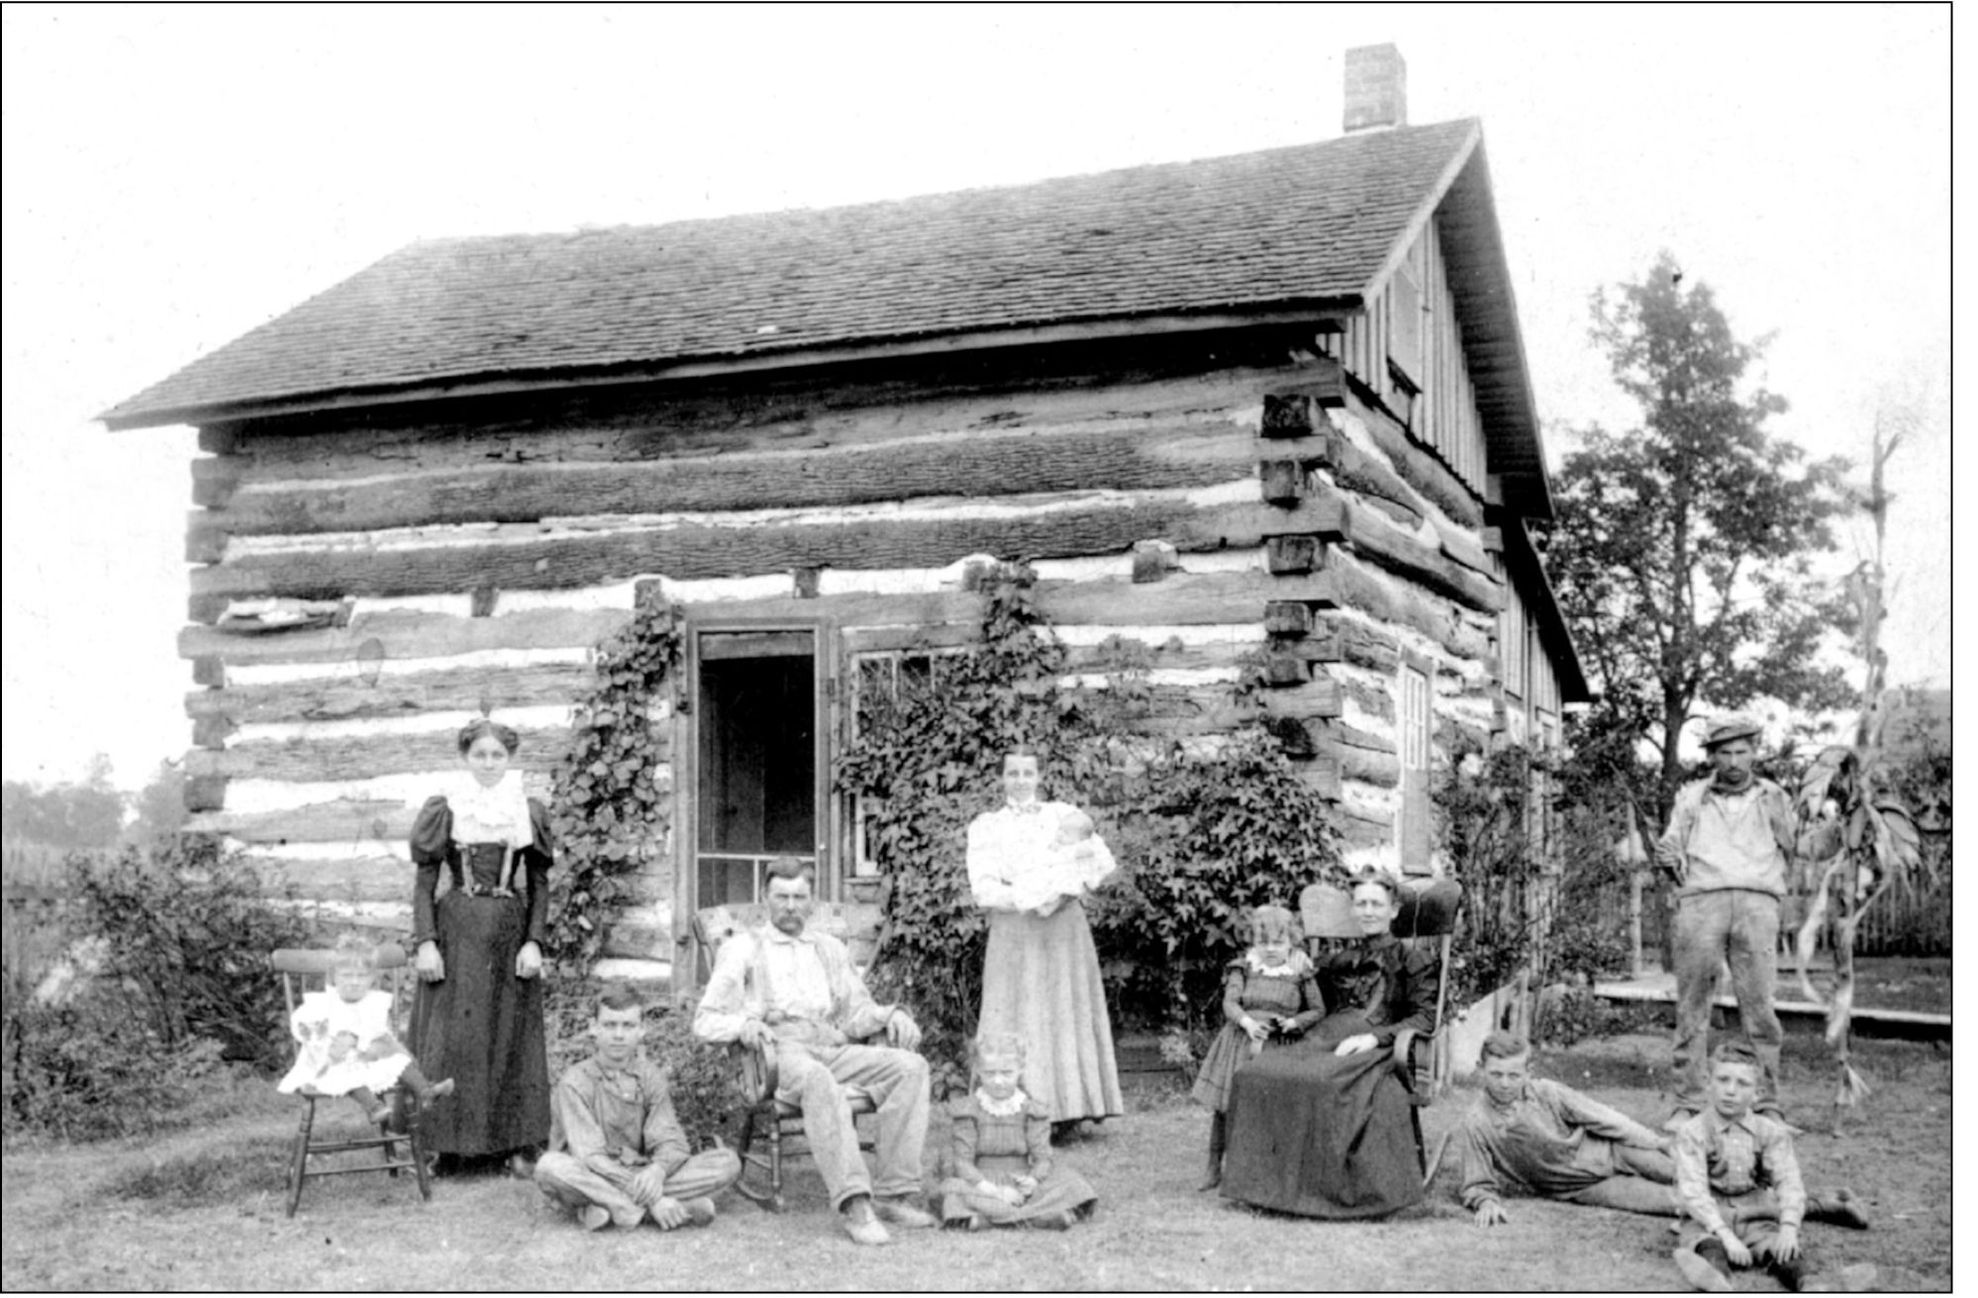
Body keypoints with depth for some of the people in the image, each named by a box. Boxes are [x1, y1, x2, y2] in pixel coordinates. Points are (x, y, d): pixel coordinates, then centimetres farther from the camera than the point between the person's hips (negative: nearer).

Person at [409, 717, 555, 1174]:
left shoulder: (529, 813, 6)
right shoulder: (442, 811, 1)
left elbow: (539, 885, 8)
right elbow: (424, 883, 1)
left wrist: (534, 942, -2)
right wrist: (425, 942, -9)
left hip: (511, 932, 2)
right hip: (456, 933, -2)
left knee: (512, 1038, 5)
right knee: (451, 1038, -1)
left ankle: (515, 1144, 12)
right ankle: (450, 1145, 6)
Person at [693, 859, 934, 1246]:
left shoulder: (830, 949, 28)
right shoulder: (743, 948, 16)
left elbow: (856, 1015, 23)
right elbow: (705, 1020, 8)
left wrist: (892, 1014, 0)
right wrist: (744, 1023, -14)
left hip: (833, 1050, 5)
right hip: (776, 1052, -4)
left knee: (910, 1066, -23)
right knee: (817, 1079, -40)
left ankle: (893, 1193, -26)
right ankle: (854, 1204, -47)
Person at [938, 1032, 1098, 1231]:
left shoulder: (1031, 1112, 4)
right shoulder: (968, 1112, -1)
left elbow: (1042, 1157, -3)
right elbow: (963, 1161, -8)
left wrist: (1032, 1181, -27)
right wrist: (991, 1190, -23)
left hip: (1020, 1183, 2)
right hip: (983, 1183, -2)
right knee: (955, 1189, -33)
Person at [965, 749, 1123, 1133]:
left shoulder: (1064, 814, 13)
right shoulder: (985, 826, 10)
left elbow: (1103, 861, 1)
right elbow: (983, 888, -3)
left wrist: (1063, 890, -13)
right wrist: (1031, 901, -15)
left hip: (1065, 928, 1)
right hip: (1013, 931, -1)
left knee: (1066, 1011, -1)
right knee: (1017, 1016, -6)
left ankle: (1068, 1106, 1)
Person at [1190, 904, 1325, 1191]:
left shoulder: (1301, 974, 4)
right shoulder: (1244, 969, 5)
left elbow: (1319, 1010, 9)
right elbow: (1229, 1002, -5)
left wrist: (1295, 1022, -10)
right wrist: (1247, 1022, -23)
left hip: (1278, 1047, -1)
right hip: (1240, 1041, 1)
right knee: (1223, 1106, 3)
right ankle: (1214, 1169, 16)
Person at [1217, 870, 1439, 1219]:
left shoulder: (1412, 957, 12)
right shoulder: (1338, 958, 27)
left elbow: (1426, 1017, 1)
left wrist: (1375, 1037, -12)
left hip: (1378, 1048, -5)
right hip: (1327, 1041, 5)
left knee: (1327, 1083, -40)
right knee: (1256, 1074, -25)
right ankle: (1268, 1179, -23)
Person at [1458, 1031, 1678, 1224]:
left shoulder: (1547, 1093, -12)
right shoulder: (1475, 1126, -17)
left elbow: (1603, 1118, -3)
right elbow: (1478, 1186, -8)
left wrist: (1656, 1141, 1)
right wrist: (1487, 1202, -31)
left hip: (1607, 1152, 2)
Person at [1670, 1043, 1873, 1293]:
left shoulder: (1771, 1133, 4)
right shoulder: (1693, 1133, -5)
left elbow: (1789, 1181, -8)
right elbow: (1693, 1189, -15)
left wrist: (1788, 1228, -27)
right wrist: (1725, 1234, -28)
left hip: (1755, 1217, 3)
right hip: (1709, 1219, -3)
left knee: (1780, 1248, -27)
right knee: (1706, 1243, -34)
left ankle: (1807, 1284, -56)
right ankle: (1717, 1279, -65)